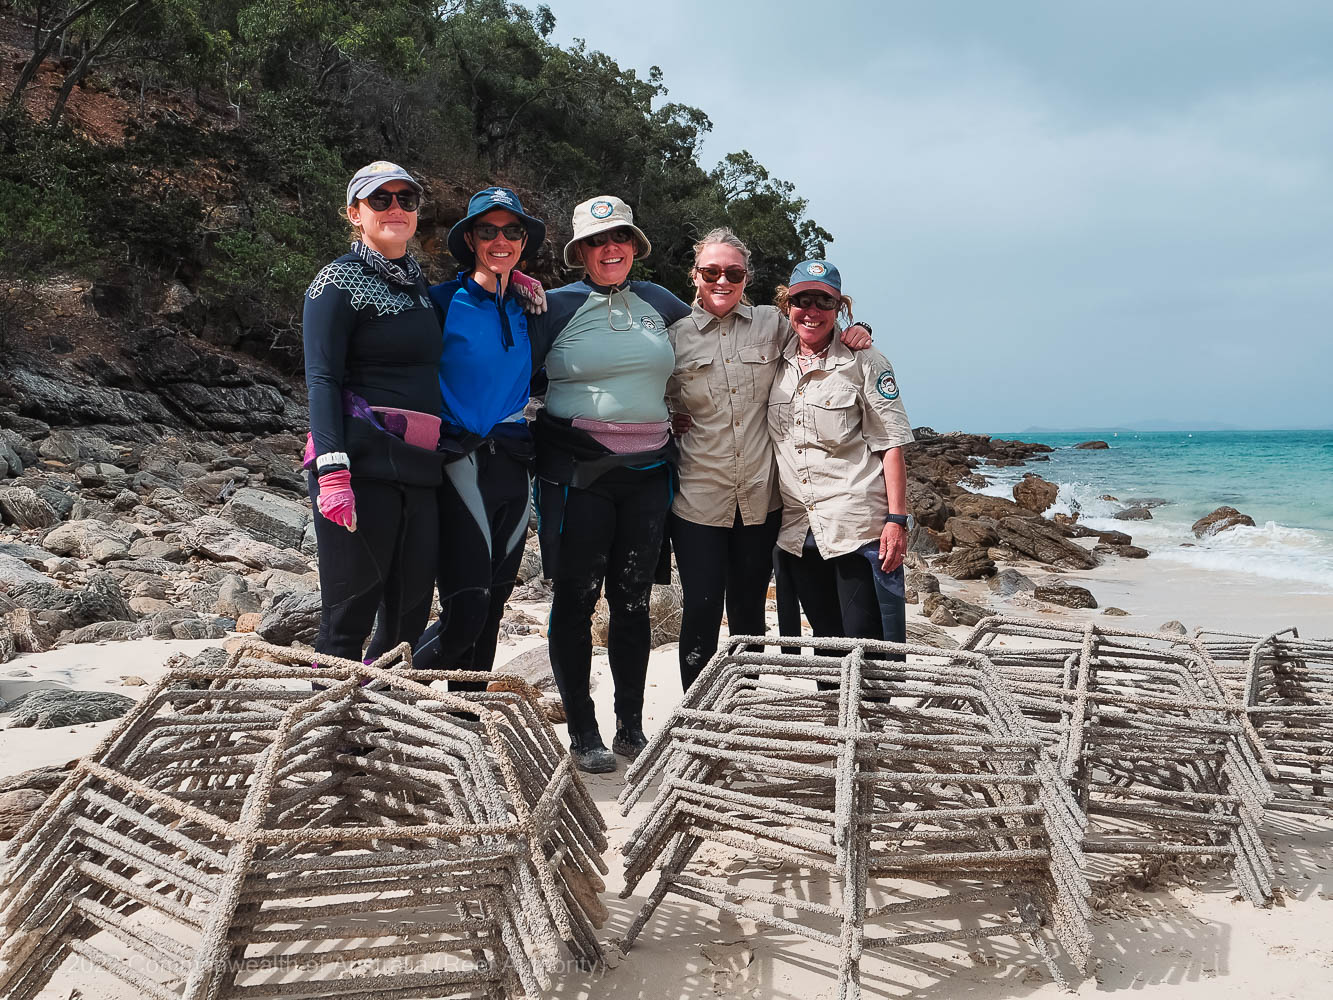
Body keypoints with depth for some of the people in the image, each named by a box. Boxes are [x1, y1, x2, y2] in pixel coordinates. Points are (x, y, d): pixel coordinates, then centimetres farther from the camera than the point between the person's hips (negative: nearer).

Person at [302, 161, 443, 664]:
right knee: (349, 615, -4)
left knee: (410, 616, 7)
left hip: (419, 470, 7)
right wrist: (332, 470, -21)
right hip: (361, 466, -7)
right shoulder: (340, 281, 0)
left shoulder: (419, 285, 20)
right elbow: (322, 379, -8)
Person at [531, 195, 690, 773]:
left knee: (633, 600, 8)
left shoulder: (655, 301, 12)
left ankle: (632, 730, 19)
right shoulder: (556, 305, 1)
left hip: (648, 469, 4)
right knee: (575, 598, 1)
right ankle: (582, 736, 11)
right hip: (577, 470, -3)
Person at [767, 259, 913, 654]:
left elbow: (891, 444, -6)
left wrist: (896, 519, -12)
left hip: (860, 528, -5)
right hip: (798, 530, 5)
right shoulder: (776, 364, 12)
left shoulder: (864, 361, -2)